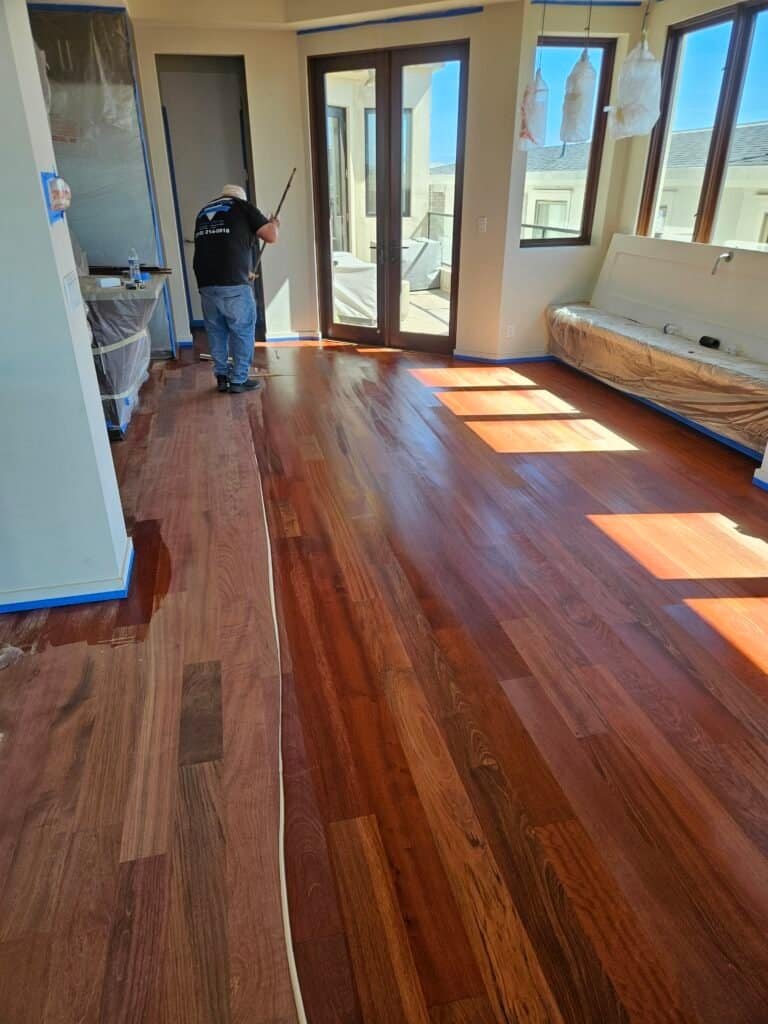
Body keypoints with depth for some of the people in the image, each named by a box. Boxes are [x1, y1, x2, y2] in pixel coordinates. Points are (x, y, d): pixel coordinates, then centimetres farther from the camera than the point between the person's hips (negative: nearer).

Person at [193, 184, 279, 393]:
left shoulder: (204, 211, 24)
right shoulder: (243, 206, 7)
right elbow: (271, 237, 2)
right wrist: (273, 224, 26)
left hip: (206, 282, 5)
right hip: (234, 283, -5)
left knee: (216, 331, 16)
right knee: (242, 331, 6)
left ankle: (221, 377, 22)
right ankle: (239, 380, 9)